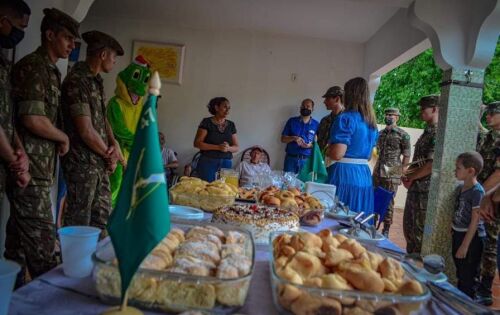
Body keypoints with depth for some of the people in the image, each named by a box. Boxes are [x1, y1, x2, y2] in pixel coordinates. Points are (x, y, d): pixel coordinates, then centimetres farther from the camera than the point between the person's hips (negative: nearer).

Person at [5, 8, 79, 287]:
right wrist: (64, 138, -4)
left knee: (20, 242, 16)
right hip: (30, 169, -9)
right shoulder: (33, 67, -10)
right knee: (42, 245, -3)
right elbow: (32, 119, -20)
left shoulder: (52, 71, 18)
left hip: (41, 167, 9)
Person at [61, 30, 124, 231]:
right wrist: (110, 154, -5)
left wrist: (114, 144, 0)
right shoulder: (78, 81, -16)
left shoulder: (96, 80, 13)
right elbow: (86, 131, -20)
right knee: (79, 222, 3)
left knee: (102, 218, 15)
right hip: (82, 162, -9)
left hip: (100, 163, 9)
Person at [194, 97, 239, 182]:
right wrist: (218, 147, -17)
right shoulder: (207, 122, -1)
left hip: (226, 164, 3)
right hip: (208, 162, -3)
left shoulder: (231, 125, 10)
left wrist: (228, 148, -12)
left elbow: (236, 147, 11)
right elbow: (197, 143, -7)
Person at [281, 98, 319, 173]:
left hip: (307, 160, 0)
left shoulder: (316, 124, 4)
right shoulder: (291, 121, 6)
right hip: (291, 158, 1)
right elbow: (283, 139, 5)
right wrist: (293, 138, -12)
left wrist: (310, 145, -16)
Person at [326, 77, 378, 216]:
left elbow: (337, 154, -18)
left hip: (345, 173, -8)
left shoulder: (346, 118, -11)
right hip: (364, 175, 8)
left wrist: (327, 150, 1)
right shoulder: (371, 122, 13)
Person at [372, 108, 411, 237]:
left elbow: (406, 156, -4)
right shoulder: (380, 133, 12)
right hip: (377, 172, 5)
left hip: (392, 174, -5)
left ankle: (386, 230, 11)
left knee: (388, 202, 1)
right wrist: (377, 168, 13)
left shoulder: (403, 135, -3)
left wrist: (401, 173, -9)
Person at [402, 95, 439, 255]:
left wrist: (410, 178, -9)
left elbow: (432, 165, -22)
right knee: (409, 227, 17)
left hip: (426, 189, -9)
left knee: (420, 230, 1)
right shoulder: (427, 132, 15)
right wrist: (408, 175, 5)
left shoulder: (438, 133, -14)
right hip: (415, 188, 9)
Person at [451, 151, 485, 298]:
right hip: (457, 234, 8)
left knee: (468, 278, 5)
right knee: (460, 274, 22)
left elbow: (475, 221, -19)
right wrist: (453, 232, 11)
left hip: (471, 237, -8)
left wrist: (465, 245, -18)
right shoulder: (460, 188, 5)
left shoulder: (477, 191, -19)